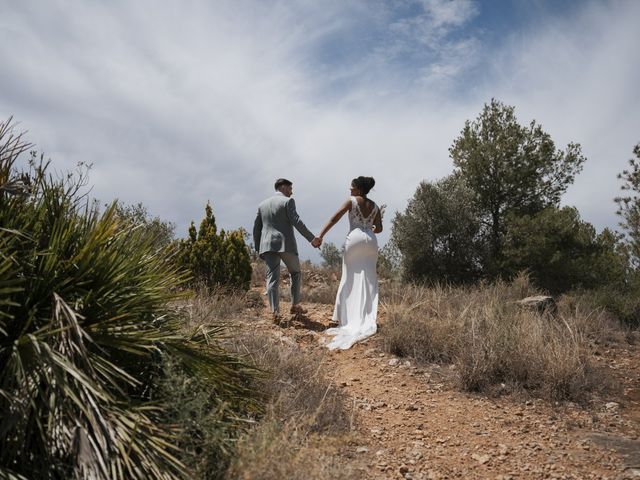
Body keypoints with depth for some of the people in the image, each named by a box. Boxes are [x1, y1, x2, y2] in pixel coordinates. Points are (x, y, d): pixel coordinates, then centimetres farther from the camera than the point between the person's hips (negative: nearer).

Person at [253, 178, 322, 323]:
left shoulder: (263, 205, 17)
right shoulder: (288, 201, 0)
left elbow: (256, 228, 16)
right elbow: (296, 221, -13)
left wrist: (258, 249, 22)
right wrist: (311, 238, -12)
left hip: (268, 246, 4)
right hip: (286, 244, -4)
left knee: (272, 279, -1)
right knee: (295, 273, 16)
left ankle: (275, 312, -12)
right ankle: (295, 305, 17)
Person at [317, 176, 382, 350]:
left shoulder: (351, 201, 3)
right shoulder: (375, 206, 14)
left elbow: (334, 219, -5)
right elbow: (379, 228, 9)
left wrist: (320, 235, -8)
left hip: (355, 238, -3)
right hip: (371, 241, 3)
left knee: (350, 278, 7)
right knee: (368, 280, 6)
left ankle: (347, 317, 8)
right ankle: (367, 319, 3)